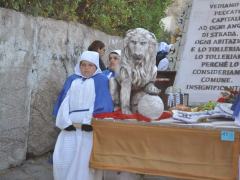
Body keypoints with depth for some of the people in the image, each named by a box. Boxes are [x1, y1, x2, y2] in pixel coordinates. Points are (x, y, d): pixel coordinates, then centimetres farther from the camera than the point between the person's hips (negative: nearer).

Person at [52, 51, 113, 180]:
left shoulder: (101, 80, 8)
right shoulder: (72, 80, 20)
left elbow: (101, 103, -3)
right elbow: (65, 101, 10)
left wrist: (87, 123, -12)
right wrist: (67, 122, -6)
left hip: (90, 127, -3)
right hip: (70, 126, 4)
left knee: (84, 160, -11)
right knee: (61, 158, -7)